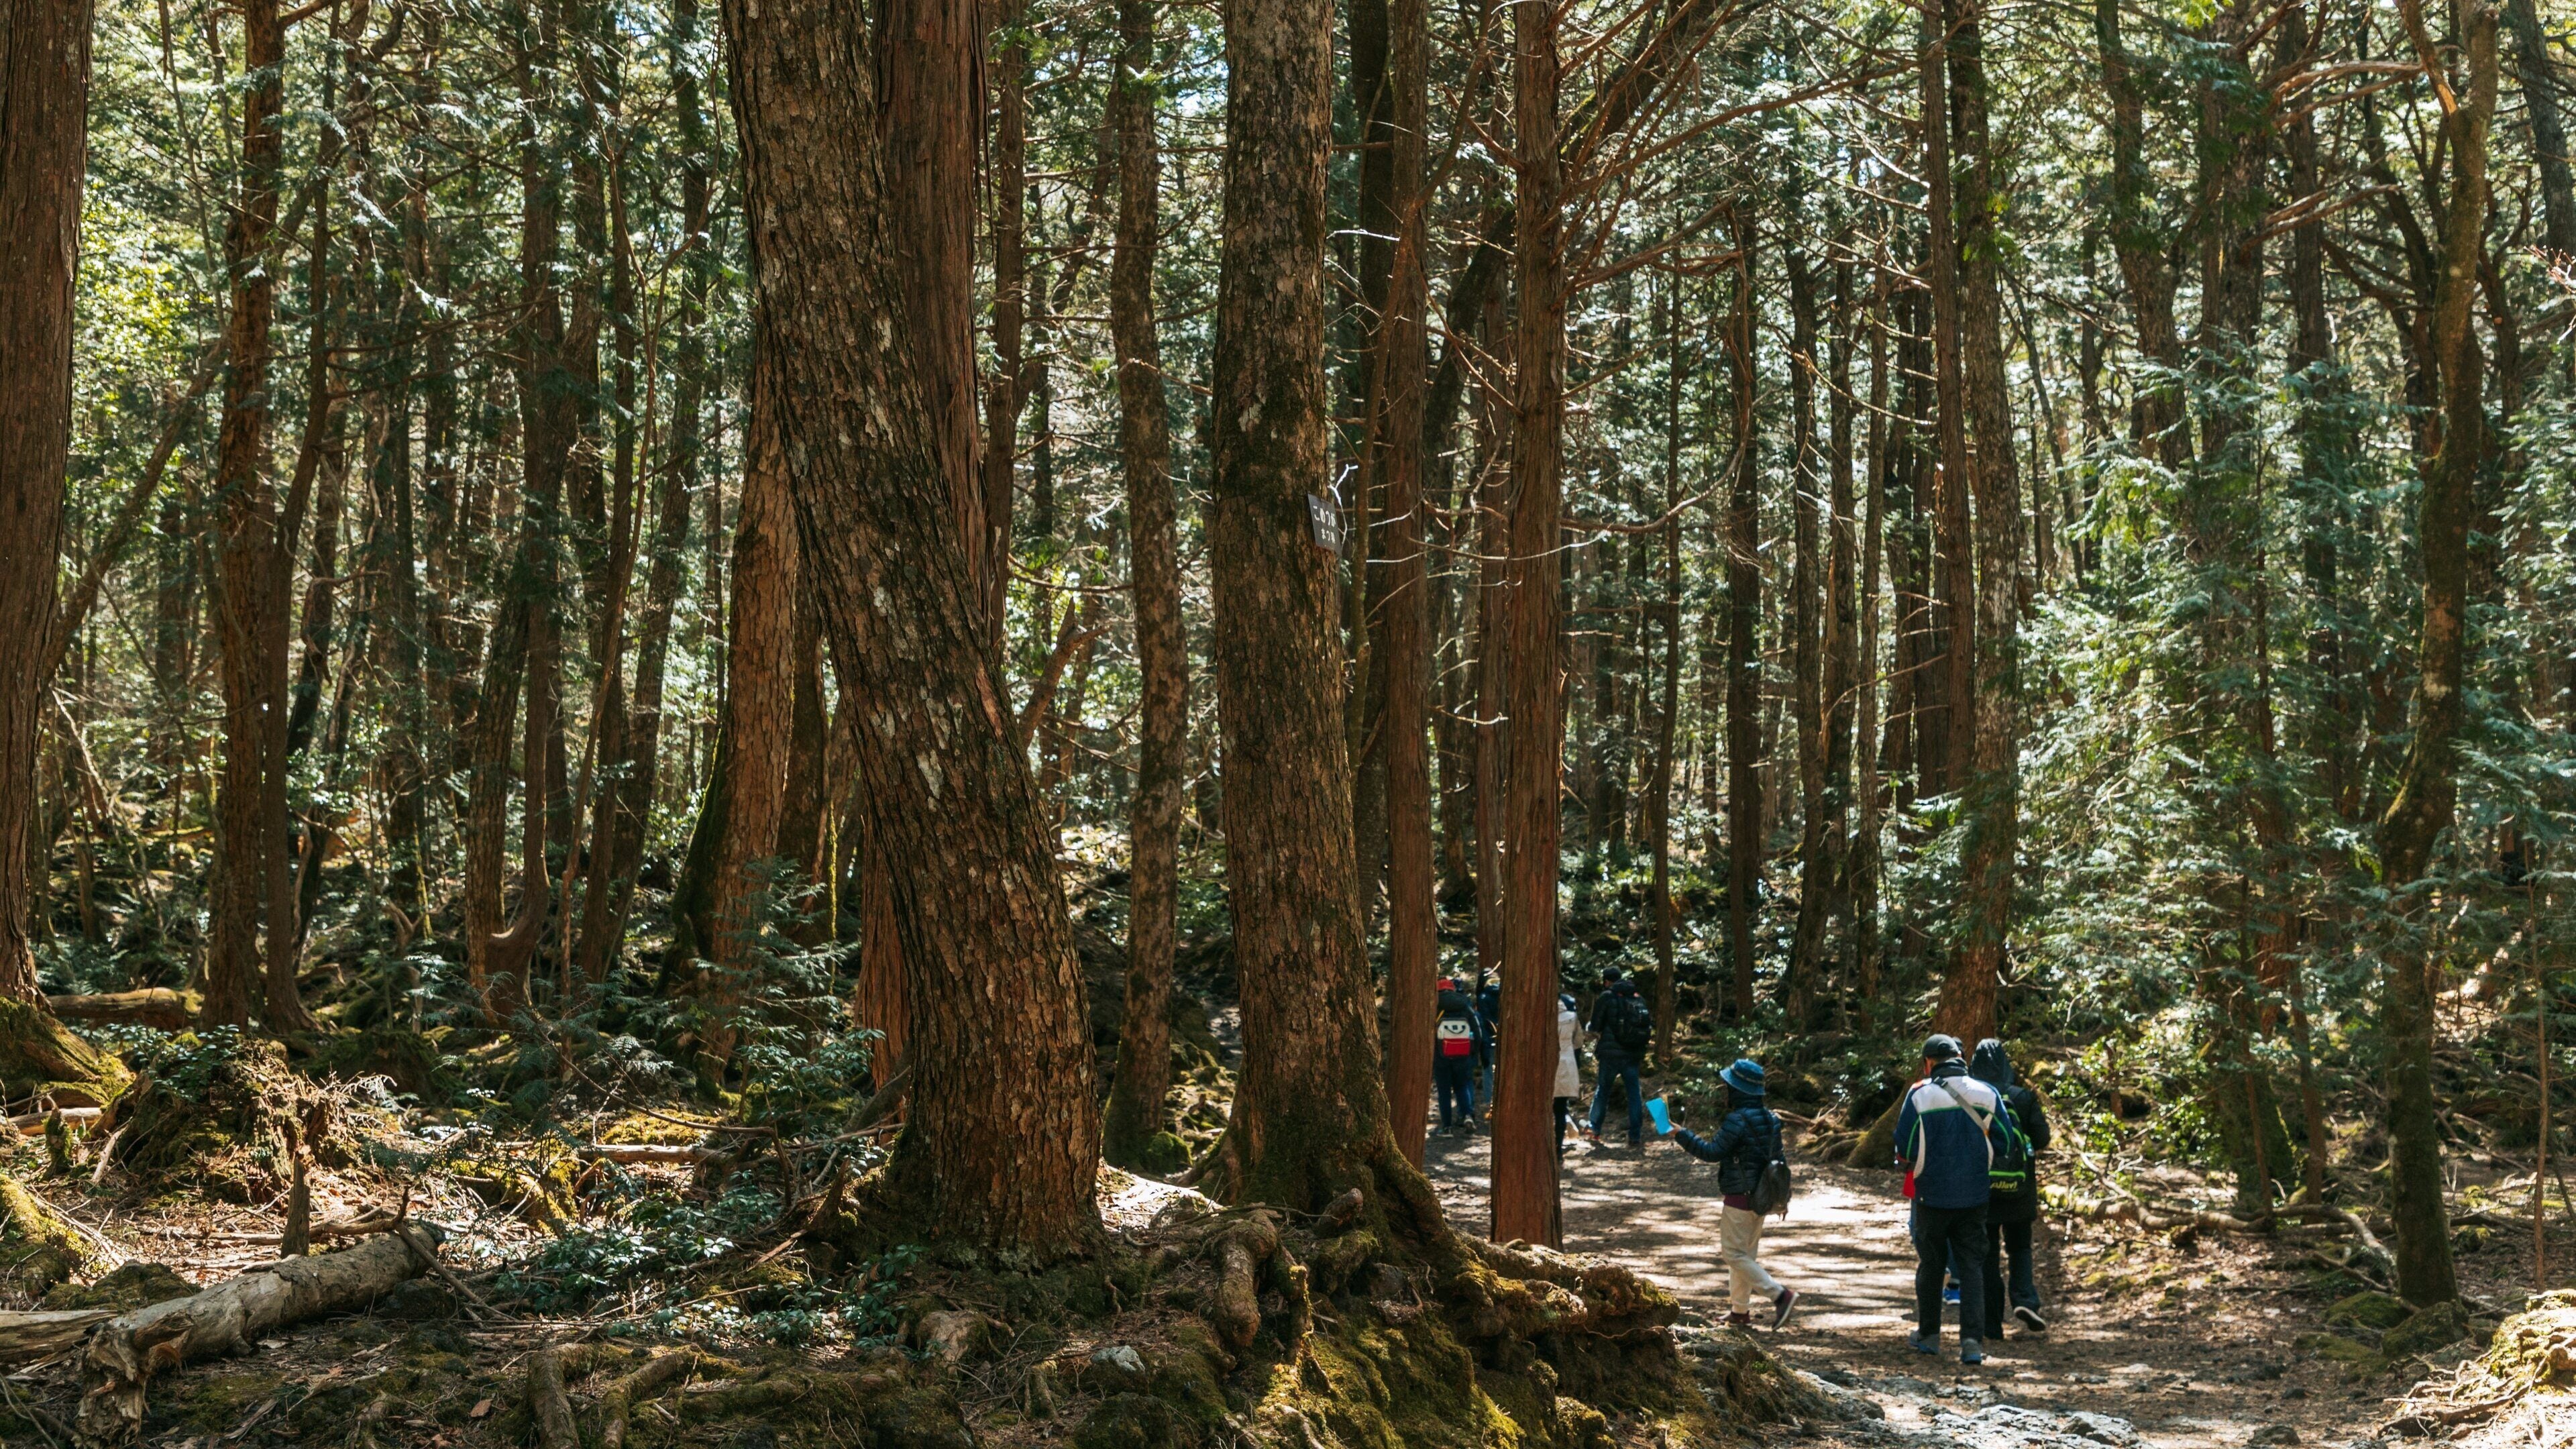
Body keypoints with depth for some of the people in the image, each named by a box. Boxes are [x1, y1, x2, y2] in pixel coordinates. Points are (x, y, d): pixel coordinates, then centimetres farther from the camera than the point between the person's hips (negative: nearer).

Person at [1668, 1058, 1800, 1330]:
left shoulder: (1737, 1121, -20)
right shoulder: (1770, 1119, 8)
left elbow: (1712, 1153, -19)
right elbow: (1777, 1157, 14)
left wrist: (1682, 1135, -10)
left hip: (1739, 1198, -9)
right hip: (1760, 1196, 9)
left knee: (1734, 1253, -2)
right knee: (1746, 1253, 16)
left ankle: (1780, 1294, -12)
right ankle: (1740, 1312, 21)